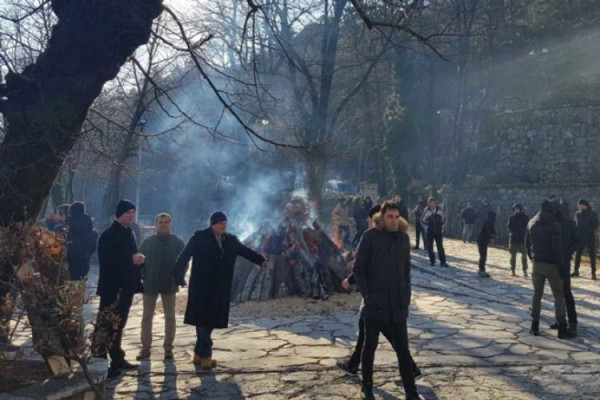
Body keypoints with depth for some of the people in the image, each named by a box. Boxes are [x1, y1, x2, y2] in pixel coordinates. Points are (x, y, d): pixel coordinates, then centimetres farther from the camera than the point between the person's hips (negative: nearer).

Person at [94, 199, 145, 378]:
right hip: (112, 287, -8)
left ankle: (117, 359, 24)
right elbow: (107, 260, -19)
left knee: (118, 325, 16)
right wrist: (131, 260, -20)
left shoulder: (128, 233, 15)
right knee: (105, 325, -7)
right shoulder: (109, 235, -10)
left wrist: (139, 259, 1)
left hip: (126, 287, 9)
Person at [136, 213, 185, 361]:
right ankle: (145, 347, 14)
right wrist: (143, 277, -7)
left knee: (170, 317, 5)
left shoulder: (178, 243, 0)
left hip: (169, 285, -1)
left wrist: (177, 279, -11)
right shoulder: (147, 242, 3)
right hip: (150, 284, 1)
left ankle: (168, 348, 15)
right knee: (147, 317, 5)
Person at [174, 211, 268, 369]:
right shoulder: (199, 238, -7)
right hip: (201, 287, -5)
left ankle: (199, 354, 22)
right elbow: (184, 256, -12)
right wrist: (179, 276, -23)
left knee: (212, 320, 9)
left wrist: (261, 260, 3)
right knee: (203, 319, -5)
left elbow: (245, 250, 18)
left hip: (219, 289, 5)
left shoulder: (231, 240, 8)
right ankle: (205, 356, 1)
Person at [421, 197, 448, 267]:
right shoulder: (426, 211, -6)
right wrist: (426, 228, 0)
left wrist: (442, 228, 5)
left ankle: (443, 262, 1)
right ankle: (432, 261, 14)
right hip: (430, 232, 0)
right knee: (430, 247, 3)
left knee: (440, 247, -1)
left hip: (439, 232, 1)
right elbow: (422, 220, 4)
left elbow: (443, 220, 12)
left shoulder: (439, 211, -1)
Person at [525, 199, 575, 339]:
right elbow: (557, 246, -18)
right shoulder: (554, 224, -13)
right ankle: (562, 329, 3)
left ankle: (535, 326, 12)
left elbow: (527, 244, 11)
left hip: (537, 264, 5)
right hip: (551, 264, -5)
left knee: (537, 294, 12)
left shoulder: (531, 223, 7)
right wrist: (561, 263, -11)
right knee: (559, 296, 3)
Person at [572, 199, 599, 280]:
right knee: (577, 254, 6)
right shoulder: (577, 214, 4)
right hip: (580, 238, 4)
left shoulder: (592, 213, -6)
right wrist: (576, 232, -7)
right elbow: (575, 224, 10)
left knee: (592, 255, 0)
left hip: (590, 238, -4)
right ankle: (576, 271, 15)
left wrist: (587, 231, -22)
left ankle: (593, 273, 5)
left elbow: (595, 225, -11)